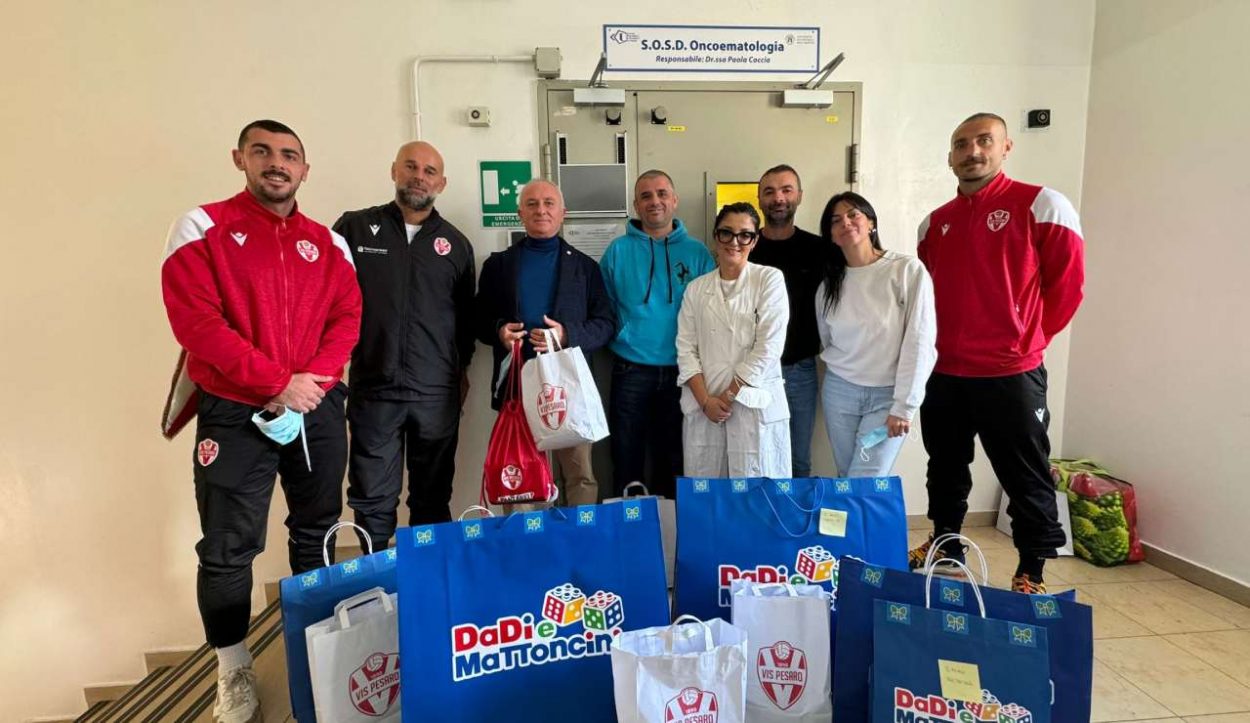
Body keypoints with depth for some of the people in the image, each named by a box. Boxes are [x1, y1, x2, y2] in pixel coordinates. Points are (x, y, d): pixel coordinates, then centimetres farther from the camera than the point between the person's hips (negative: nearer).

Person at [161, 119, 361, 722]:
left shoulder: (328, 242, 8)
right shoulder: (202, 227, -2)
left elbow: (347, 318, 2)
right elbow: (196, 321, -13)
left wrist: (311, 381, -14)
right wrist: (276, 384, -18)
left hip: (318, 409, 4)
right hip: (235, 413, -3)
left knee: (316, 532, 14)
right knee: (228, 547, 4)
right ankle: (233, 670, 23)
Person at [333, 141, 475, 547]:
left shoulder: (455, 243, 9)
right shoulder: (354, 228, 4)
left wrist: (462, 367, 18)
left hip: (437, 393, 2)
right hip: (373, 389, -1)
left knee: (433, 498, 11)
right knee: (372, 501, 4)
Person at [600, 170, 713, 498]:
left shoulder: (697, 252, 3)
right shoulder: (618, 250, 1)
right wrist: (622, 336, -8)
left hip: (682, 372, 1)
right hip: (631, 372, -1)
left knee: (675, 462, 15)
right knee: (627, 462, 9)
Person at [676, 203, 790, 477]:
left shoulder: (770, 279, 2)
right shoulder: (697, 288, 11)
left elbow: (768, 347, -6)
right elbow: (685, 348, 6)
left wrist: (730, 395, -8)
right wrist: (705, 399, -6)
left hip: (755, 405, -2)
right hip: (703, 407, 3)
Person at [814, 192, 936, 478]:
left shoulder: (908, 270, -9)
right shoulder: (828, 285, 5)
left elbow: (920, 342, -12)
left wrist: (904, 406, -14)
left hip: (888, 394, -4)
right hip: (840, 391, 4)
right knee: (846, 478, 11)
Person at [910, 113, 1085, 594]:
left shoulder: (1042, 205, -6)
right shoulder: (935, 223, 10)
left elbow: (1067, 283, -4)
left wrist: (1027, 338, -1)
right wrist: (947, 339, 10)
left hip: (1011, 375, -5)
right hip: (944, 375, 5)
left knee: (1026, 479, 7)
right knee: (945, 472, 18)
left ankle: (1032, 573, 23)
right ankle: (945, 548, 37)